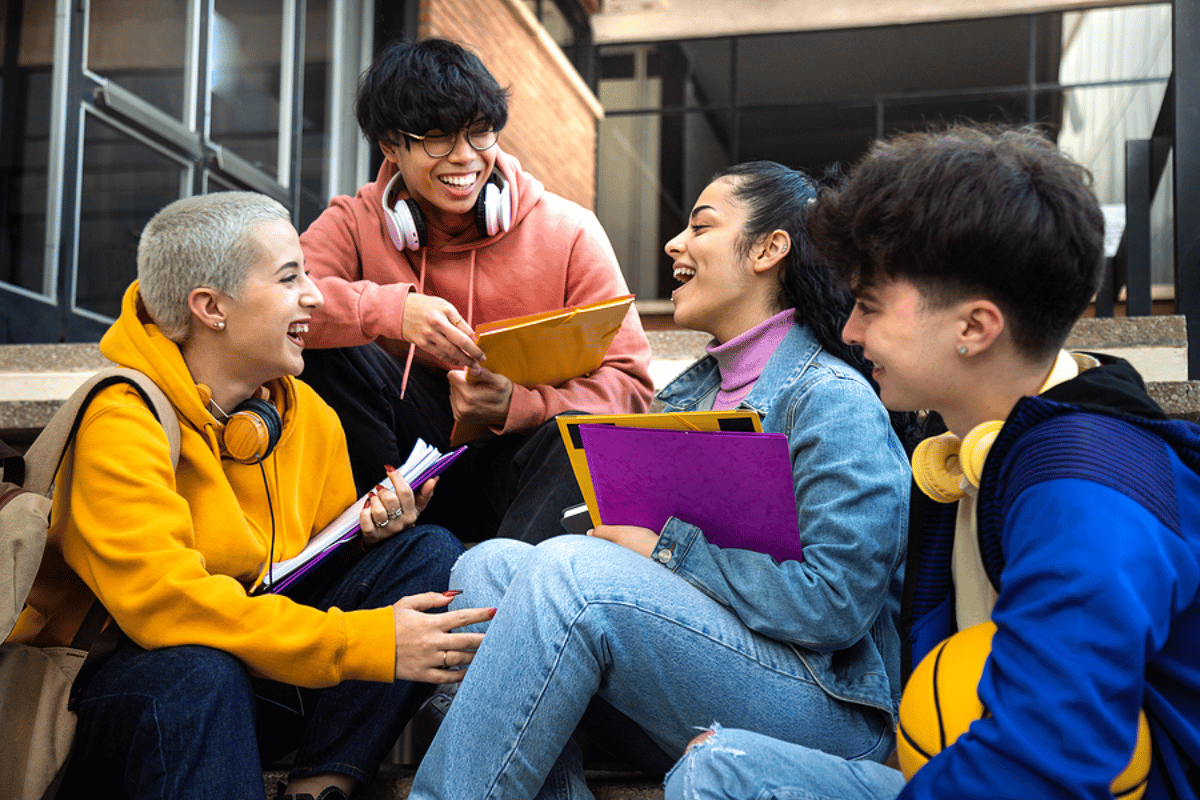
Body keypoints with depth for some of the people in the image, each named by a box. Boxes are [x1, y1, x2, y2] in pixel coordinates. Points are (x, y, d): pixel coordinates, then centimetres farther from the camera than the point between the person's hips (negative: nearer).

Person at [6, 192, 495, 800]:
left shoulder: (310, 417, 7)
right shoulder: (122, 425, -19)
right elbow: (162, 600, -31)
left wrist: (371, 529, -7)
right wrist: (370, 641, -31)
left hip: (260, 670, 8)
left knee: (430, 553, -6)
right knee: (201, 672, -41)